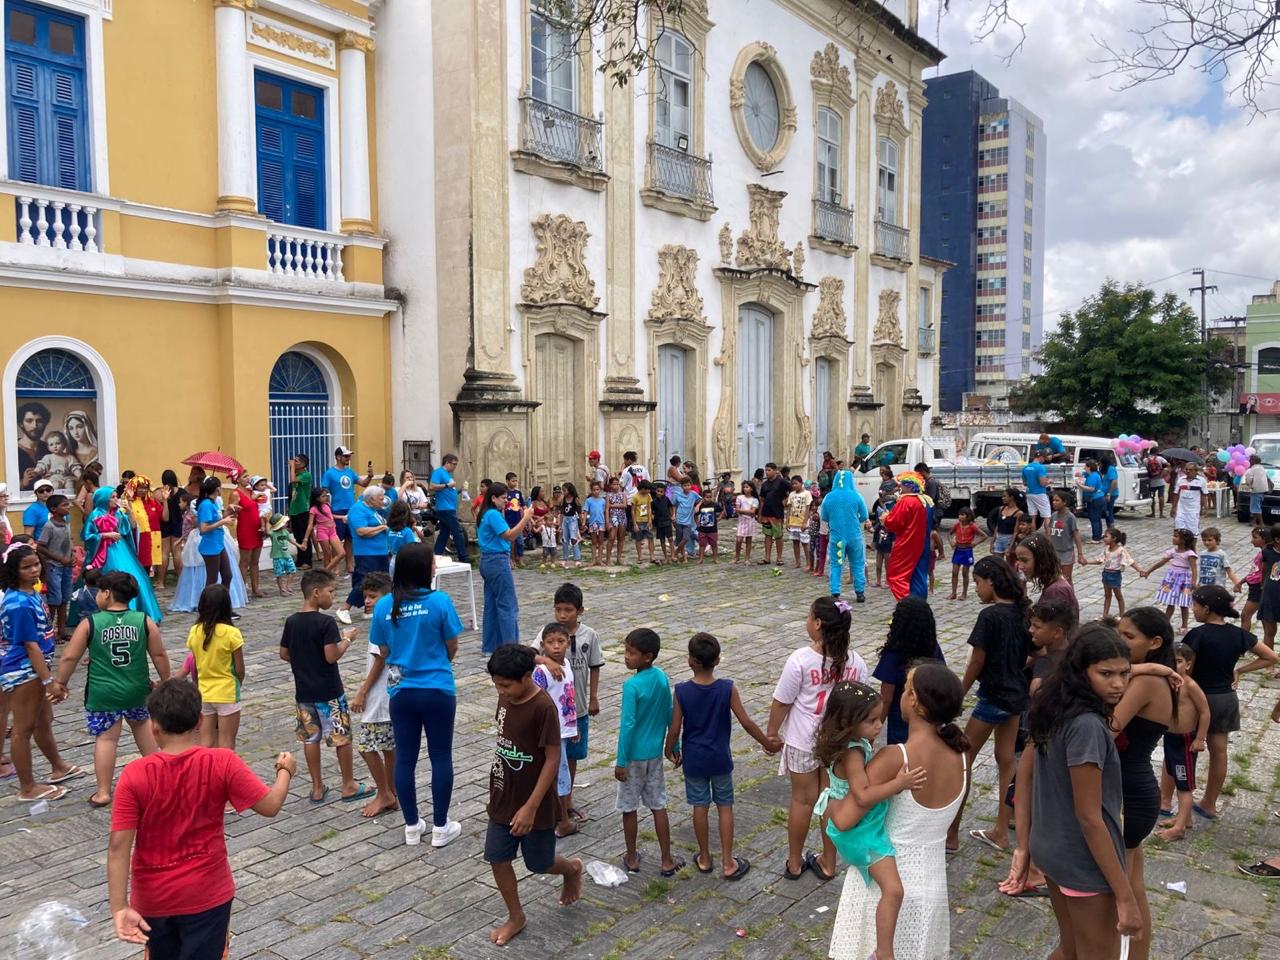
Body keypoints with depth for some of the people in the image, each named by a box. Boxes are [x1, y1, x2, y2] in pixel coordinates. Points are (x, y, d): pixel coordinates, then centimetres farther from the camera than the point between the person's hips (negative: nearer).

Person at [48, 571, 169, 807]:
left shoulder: (89, 624, -9)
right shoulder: (144, 621, -5)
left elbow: (70, 658, -5)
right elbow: (159, 655, -1)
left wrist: (59, 684, 9)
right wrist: (165, 682, 11)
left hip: (102, 694, -2)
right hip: (137, 690, 2)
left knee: (105, 738, 6)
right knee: (142, 723, 26)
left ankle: (103, 792, 10)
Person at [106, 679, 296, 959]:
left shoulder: (134, 775, -14)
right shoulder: (222, 763, -17)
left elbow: (118, 847, -17)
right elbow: (270, 806, -12)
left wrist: (119, 908, -15)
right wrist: (285, 770, 6)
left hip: (152, 898, 2)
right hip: (207, 894, -2)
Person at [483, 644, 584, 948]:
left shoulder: (543, 707, -24)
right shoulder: (506, 698, -2)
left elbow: (553, 759, -21)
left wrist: (531, 806, -22)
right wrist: (496, 792, 17)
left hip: (533, 805, -6)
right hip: (503, 800, 6)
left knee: (539, 864, 10)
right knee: (497, 860, 9)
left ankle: (572, 869, 42)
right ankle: (515, 917, 29)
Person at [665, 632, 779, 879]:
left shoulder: (682, 691, -16)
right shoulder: (727, 689, -15)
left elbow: (675, 729, -10)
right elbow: (747, 723, -11)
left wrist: (670, 751, 9)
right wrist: (767, 744, 4)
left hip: (694, 759, 0)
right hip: (720, 758, 0)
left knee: (700, 807, 13)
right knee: (725, 807, 12)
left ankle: (705, 859, 27)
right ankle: (728, 863, 17)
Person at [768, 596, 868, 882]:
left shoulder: (801, 660, -22)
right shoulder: (855, 662, -9)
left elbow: (782, 702, -14)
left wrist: (771, 732, 2)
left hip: (803, 742, -3)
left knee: (802, 799, 12)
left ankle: (794, 862, 27)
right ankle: (828, 863, 28)